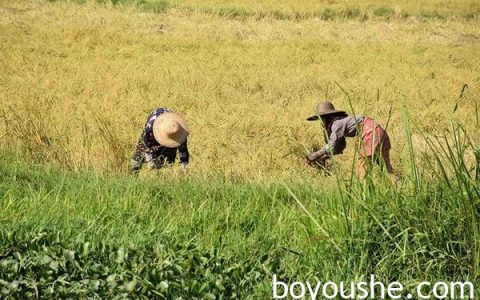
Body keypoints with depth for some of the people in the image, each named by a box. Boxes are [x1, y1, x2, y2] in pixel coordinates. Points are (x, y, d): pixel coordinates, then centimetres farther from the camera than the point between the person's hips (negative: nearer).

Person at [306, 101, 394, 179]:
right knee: (385, 164, 13)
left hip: (371, 133, -10)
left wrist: (315, 155, -8)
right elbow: (340, 147, 21)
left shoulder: (337, 124, -11)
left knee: (364, 164, -4)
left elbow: (332, 146, -18)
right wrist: (324, 158, 14)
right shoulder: (339, 122, 17)